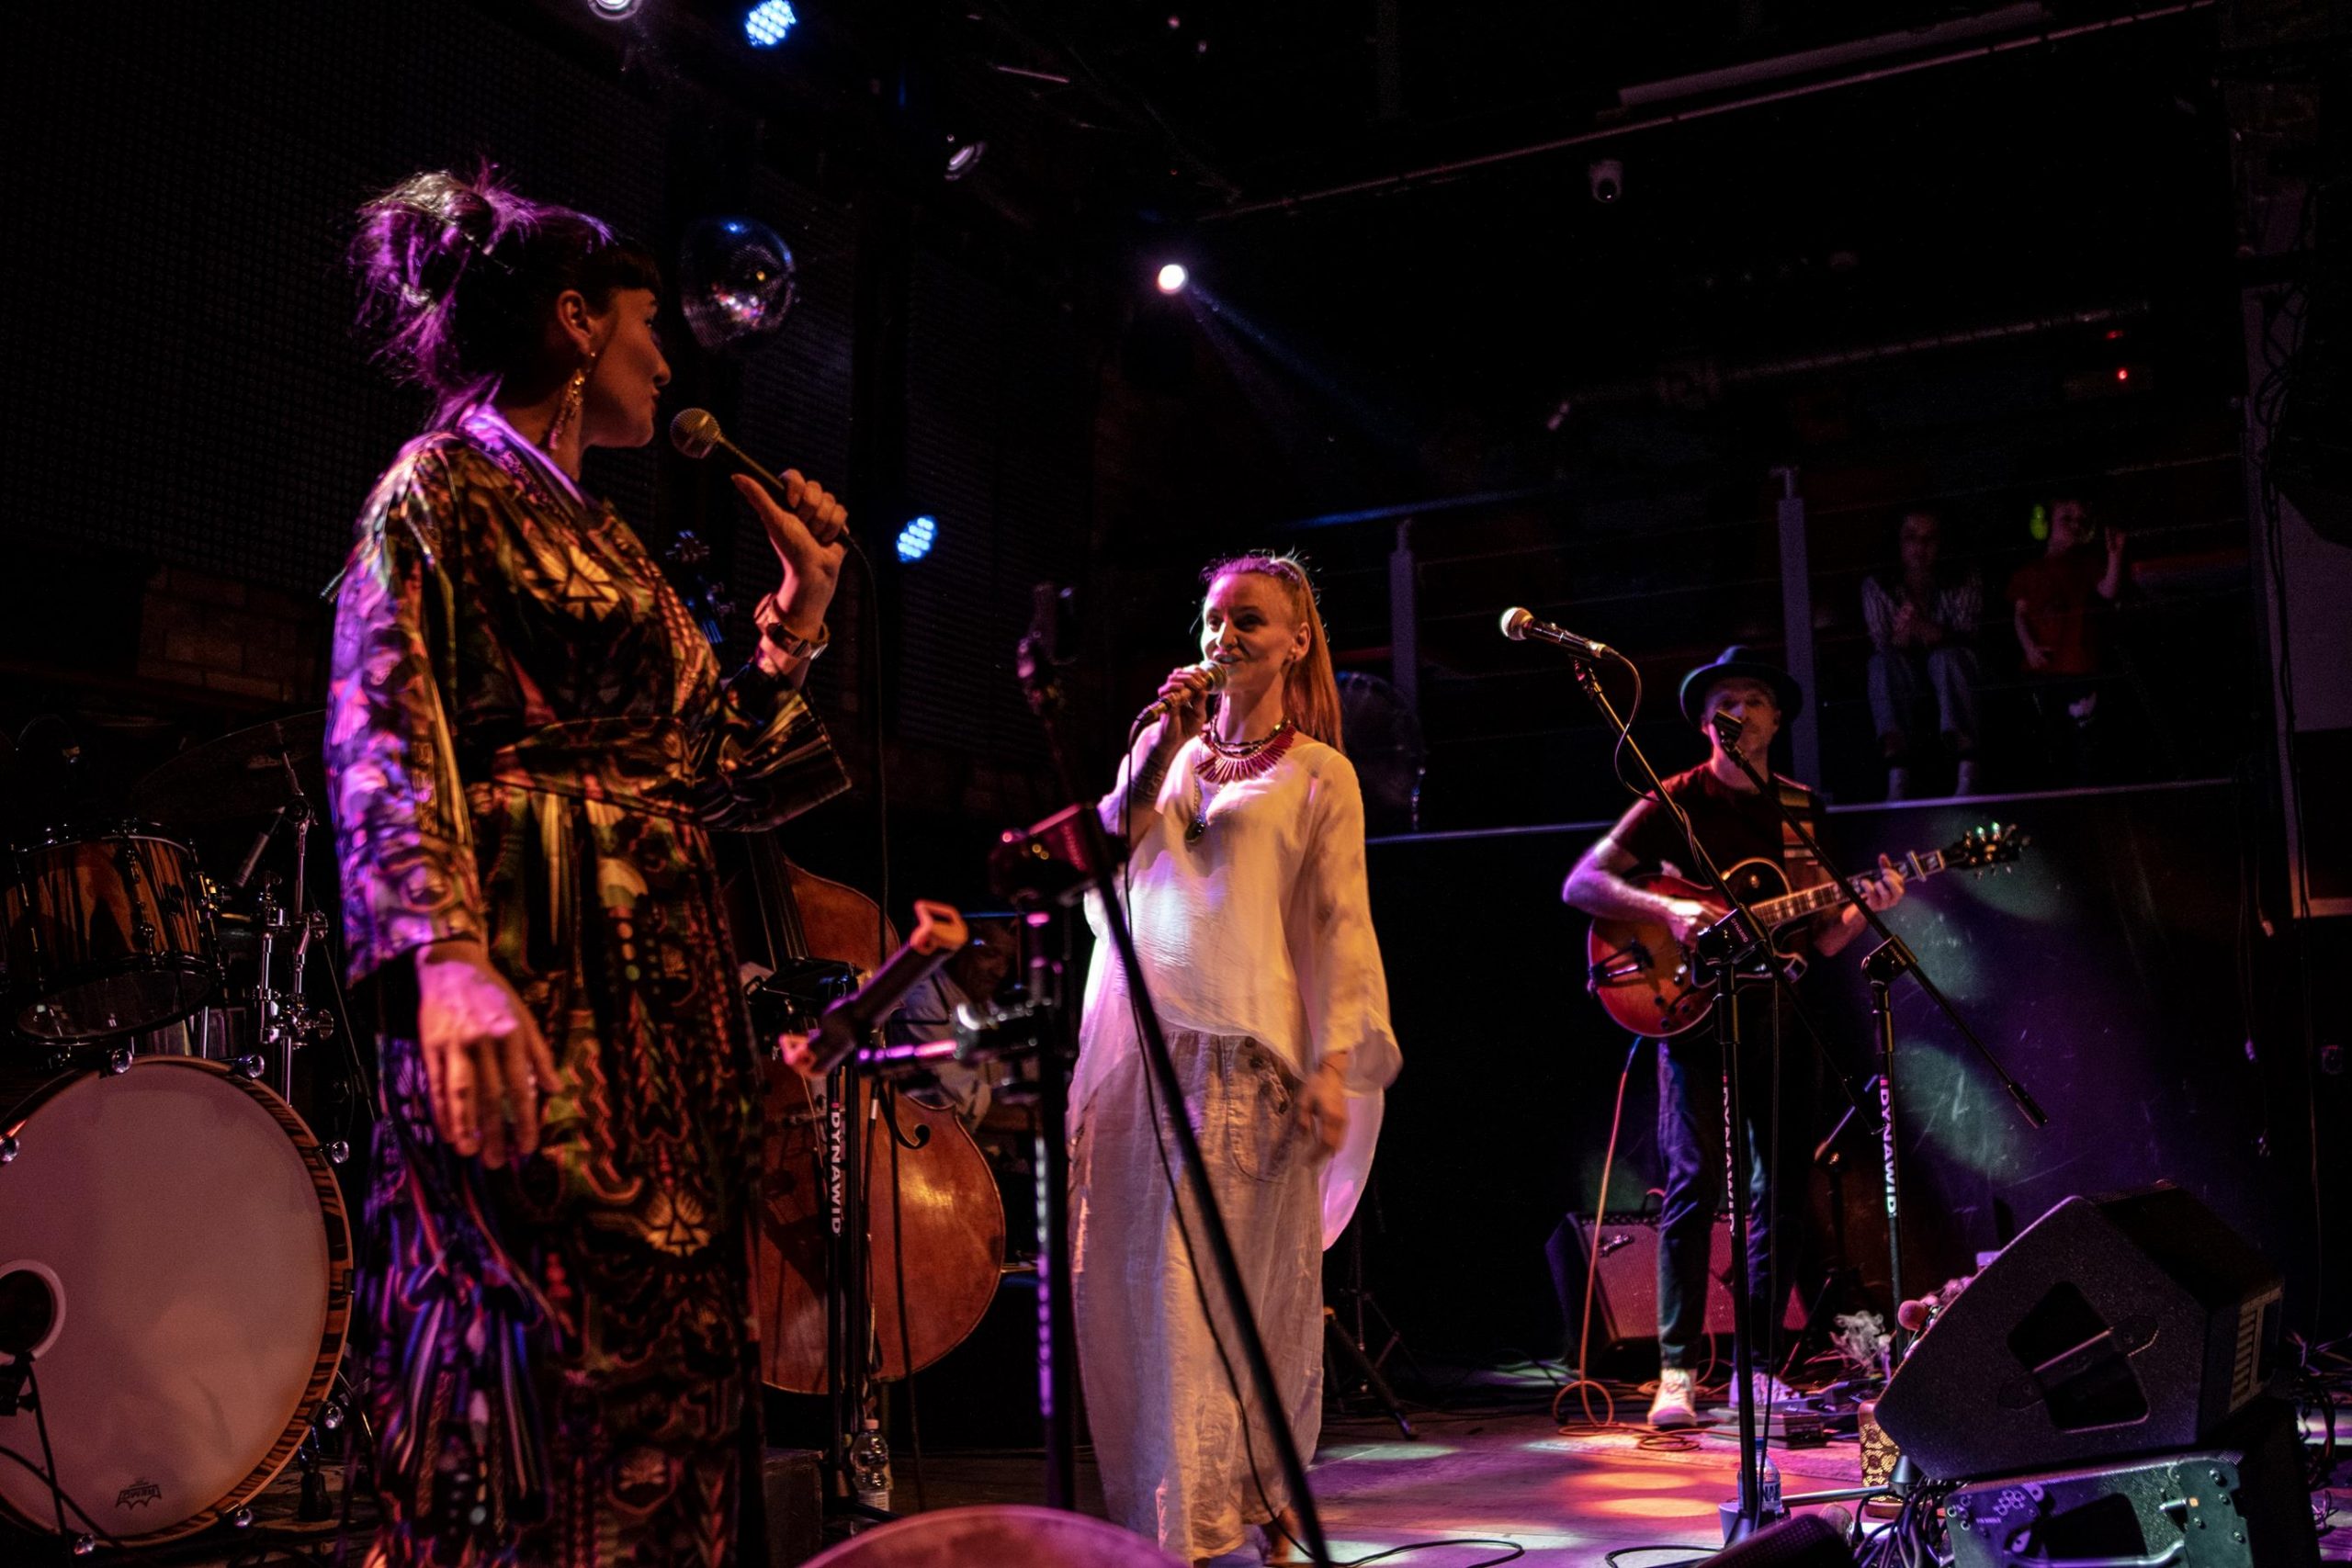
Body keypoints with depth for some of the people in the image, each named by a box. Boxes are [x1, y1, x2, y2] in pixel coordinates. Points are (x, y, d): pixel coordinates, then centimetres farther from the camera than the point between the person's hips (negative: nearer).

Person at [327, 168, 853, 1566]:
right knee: (565, 1359, -10)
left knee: (675, 1362, 6)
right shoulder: (442, 486, 1)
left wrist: (799, 620, 16)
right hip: (531, 982, -8)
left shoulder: (604, 537, 23)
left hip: (665, 989, 8)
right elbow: (386, 740, -14)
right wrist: (447, 952, -28)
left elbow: (704, 778, 20)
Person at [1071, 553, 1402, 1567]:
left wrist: (1337, 1062, -11)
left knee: (1245, 1283, -3)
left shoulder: (1319, 775, 7)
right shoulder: (1168, 747, 19)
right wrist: (1162, 749, 2)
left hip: (1244, 1046, -4)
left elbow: (1342, 924, 0)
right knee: (1136, 1277, 2)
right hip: (1134, 1031, 4)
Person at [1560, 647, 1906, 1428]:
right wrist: (1668, 910, -21)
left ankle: (1758, 1362, 16)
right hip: (1692, 1006, -5)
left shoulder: (1802, 810, 14)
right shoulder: (1676, 801, -1)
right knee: (1695, 1181, -11)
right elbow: (1580, 883, -9)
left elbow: (1818, 938, 15)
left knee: (1781, 1186, 5)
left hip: (1774, 1010, 5)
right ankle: (1677, 1372, -8)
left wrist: (1865, 905, -5)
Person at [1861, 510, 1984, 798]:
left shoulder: (1965, 583, 9)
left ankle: (1967, 774, -47)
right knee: (1884, 663, -30)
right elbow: (1882, 645, -4)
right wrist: (1901, 636, -29)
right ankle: (1898, 776, -46)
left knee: (1946, 656, -32)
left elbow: (1965, 639, -8)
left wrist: (1922, 627, -29)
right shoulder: (1877, 587, 10)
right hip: (1903, 694, 1)